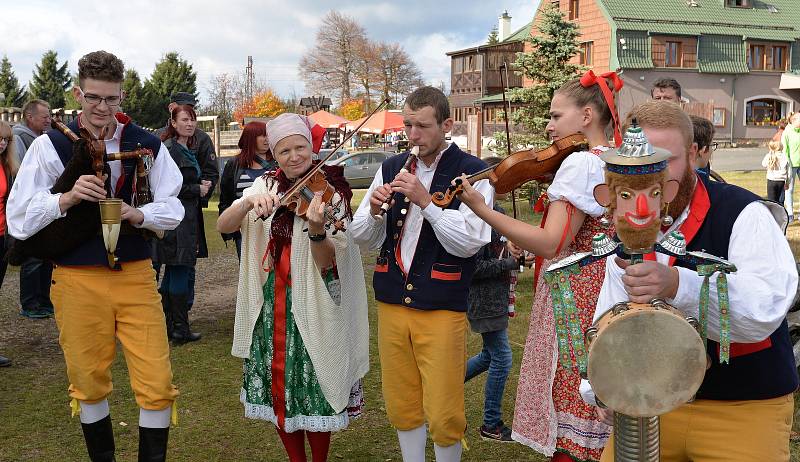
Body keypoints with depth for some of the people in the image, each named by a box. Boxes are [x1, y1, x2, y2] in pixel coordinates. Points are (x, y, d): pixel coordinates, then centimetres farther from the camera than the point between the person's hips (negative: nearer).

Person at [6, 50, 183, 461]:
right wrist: (66, 198, -22)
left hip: (136, 275, 1)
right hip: (77, 280, 0)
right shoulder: (50, 146, -4)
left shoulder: (147, 145, -2)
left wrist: (135, 214, -17)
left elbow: (173, 208, 3)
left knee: (157, 384, -2)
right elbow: (19, 219, -5)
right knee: (89, 383, 13)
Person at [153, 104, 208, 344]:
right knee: (180, 272, -5)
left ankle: (168, 325, 20)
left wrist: (201, 186, 9)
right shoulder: (169, 149, -13)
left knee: (172, 273, 13)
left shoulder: (188, 150, 18)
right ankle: (180, 329, 2)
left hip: (187, 216, 10)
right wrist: (197, 189, -11)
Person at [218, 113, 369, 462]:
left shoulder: (331, 193, -8)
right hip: (269, 306, 4)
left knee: (314, 391, 3)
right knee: (278, 389, 12)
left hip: (311, 309, -3)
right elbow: (223, 226, -9)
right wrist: (249, 203, -27)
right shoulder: (264, 186, 3)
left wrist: (316, 230, -36)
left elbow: (327, 261, -17)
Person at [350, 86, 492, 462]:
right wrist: (374, 211, -12)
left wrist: (425, 201, -23)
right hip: (392, 303, 4)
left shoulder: (472, 173, -5)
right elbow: (363, 238, 8)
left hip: (442, 307, -4)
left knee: (443, 415, 0)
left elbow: (469, 243, -15)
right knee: (401, 406, 13)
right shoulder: (391, 169, 9)